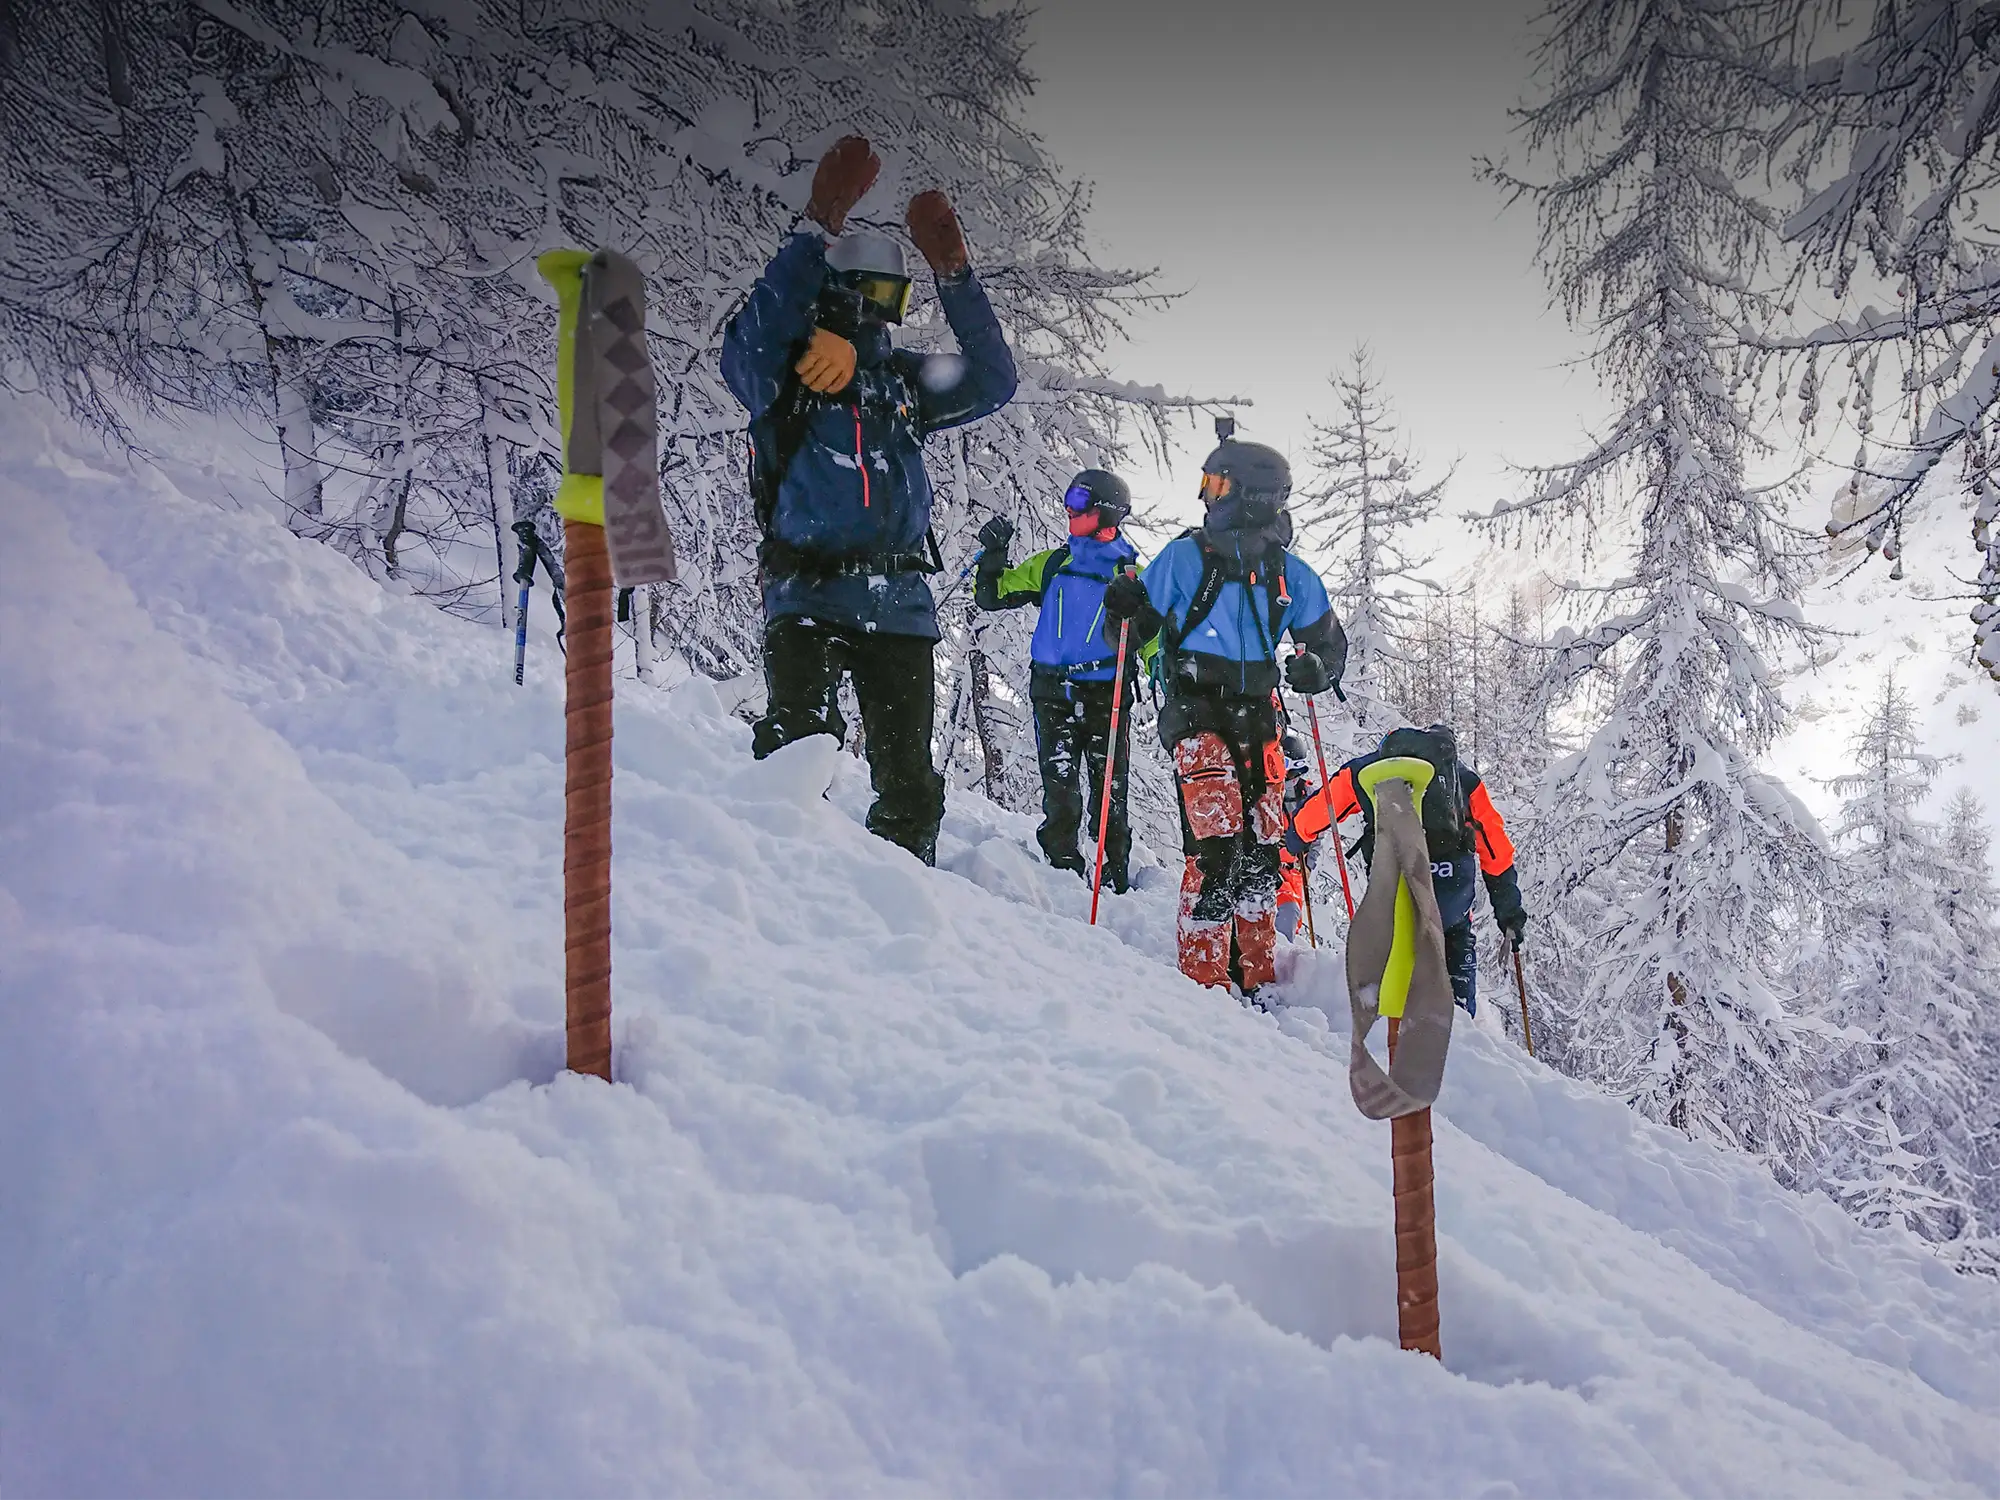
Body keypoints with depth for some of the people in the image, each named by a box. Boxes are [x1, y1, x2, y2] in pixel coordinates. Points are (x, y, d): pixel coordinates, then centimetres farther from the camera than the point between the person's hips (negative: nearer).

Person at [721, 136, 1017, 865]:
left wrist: (954, 274, 1)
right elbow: (756, 333, -18)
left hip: (899, 604, 4)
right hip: (807, 594, -4)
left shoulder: (902, 379, 18)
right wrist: (820, 231, -26)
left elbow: (992, 380, 10)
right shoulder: (780, 372, 3)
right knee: (800, 739, -25)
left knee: (908, 781, 5)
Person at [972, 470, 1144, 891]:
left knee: (1109, 793, 0)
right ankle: (1064, 865, -2)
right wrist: (993, 555, -1)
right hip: (1054, 693, 2)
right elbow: (992, 597, 15)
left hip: (1107, 696, -2)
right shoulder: (1052, 564, 13)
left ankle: (1116, 875, 7)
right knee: (1060, 788, -7)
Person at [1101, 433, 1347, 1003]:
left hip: (1256, 719, 4)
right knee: (1216, 844, -17)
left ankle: (1255, 977, 17)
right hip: (1196, 711, -4)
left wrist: (1315, 667, -4)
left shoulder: (1288, 574, 9)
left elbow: (1328, 640, 18)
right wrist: (1125, 608, -18)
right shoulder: (1186, 556, 0)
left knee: (1261, 850, 6)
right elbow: (1135, 631, 4)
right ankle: (1203, 976, -12)